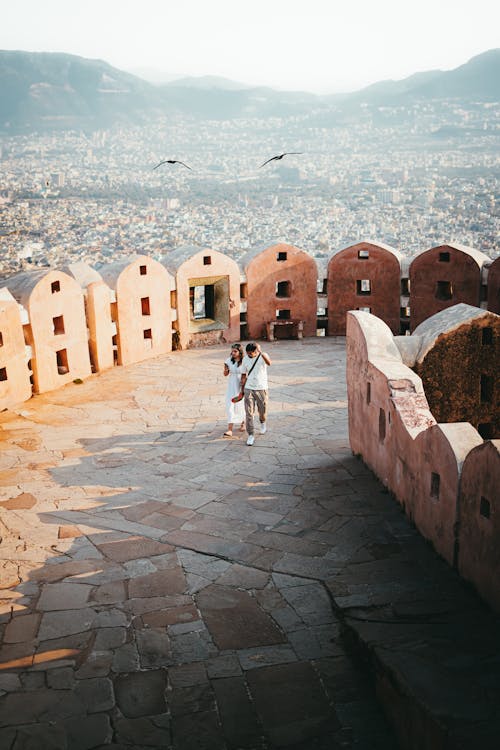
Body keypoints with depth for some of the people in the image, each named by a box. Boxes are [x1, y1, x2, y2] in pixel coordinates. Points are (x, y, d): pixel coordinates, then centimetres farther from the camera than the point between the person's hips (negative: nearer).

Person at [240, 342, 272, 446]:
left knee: (262, 410, 12)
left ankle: (263, 422, 46)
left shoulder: (263, 356, -11)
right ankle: (250, 435, 2)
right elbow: (244, 376, 9)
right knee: (249, 412, -4)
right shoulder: (245, 359, 0)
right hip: (249, 389, 2)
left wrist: (261, 352, -49)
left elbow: (269, 363, -36)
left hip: (261, 388, -2)